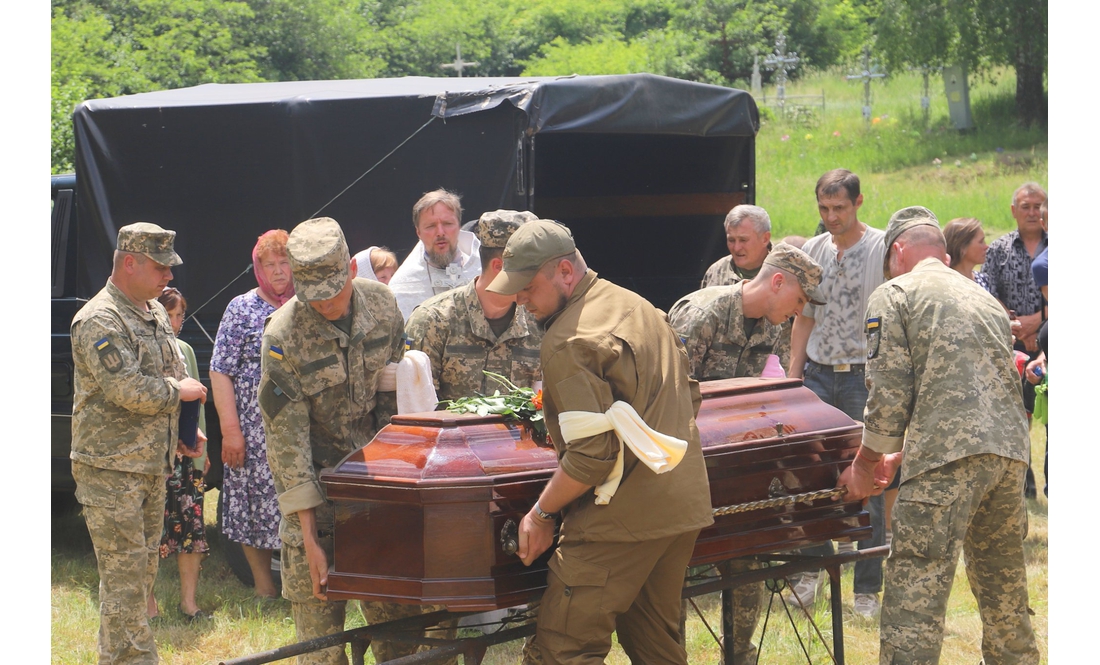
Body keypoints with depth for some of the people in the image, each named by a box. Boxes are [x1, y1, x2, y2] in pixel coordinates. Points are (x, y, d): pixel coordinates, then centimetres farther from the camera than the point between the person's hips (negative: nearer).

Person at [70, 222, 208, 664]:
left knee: (143, 572, 14)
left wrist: (183, 434, 12)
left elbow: (173, 378, 24)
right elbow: (128, 391, -25)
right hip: (111, 470, -9)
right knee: (123, 576, -7)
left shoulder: (155, 314, 13)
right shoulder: (99, 321, -16)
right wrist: (179, 391, -11)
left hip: (153, 465, 9)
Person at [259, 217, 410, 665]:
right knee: (318, 613, -5)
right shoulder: (283, 336, -19)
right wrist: (309, 539, -20)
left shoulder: (382, 303, -7)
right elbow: (287, 439, -18)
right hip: (318, 476, -4)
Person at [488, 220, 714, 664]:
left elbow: (591, 453, -22)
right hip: (684, 506, 10)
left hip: (623, 518, -9)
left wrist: (541, 513, -11)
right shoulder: (639, 307, 13)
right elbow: (690, 396, 22)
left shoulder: (568, 343, -16)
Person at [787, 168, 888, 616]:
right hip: (818, 374, 4)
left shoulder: (884, 249, -5)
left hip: (866, 377, -4)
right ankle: (814, 566, 19)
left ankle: (867, 588, 8)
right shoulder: (811, 252, 10)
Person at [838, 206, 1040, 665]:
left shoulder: (893, 296, 6)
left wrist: (865, 464, 11)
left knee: (913, 596, -9)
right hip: (1010, 449, 7)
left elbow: (889, 393, -3)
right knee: (1002, 586, 18)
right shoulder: (985, 299, 27)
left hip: (947, 458, -7)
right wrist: (899, 457, 36)